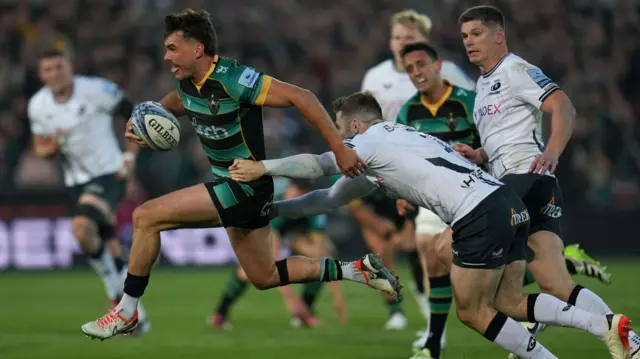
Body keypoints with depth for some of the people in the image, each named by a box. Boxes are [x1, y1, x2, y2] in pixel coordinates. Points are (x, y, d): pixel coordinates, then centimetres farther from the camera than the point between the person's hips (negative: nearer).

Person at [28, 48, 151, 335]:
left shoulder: (97, 90, -14)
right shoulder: (38, 105, 1)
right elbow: (41, 150, 11)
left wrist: (130, 156, -11)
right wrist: (53, 146, -13)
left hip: (109, 175, -6)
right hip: (76, 183, 6)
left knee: (82, 228, -29)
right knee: (109, 249, 10)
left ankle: (116, 290, -9)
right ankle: (136, 314, 24)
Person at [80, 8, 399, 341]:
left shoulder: (231, 79, -24)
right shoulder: (188, 83, 1)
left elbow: (301, 97, -25)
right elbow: (176, 102, 26)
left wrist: (338, 148, -26)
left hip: (245, 188, -10)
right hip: (233, 187, 10)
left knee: (146, 217, -14)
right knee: (264, 277, 21)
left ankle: (126, 312, -3)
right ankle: (357, 270, 26)